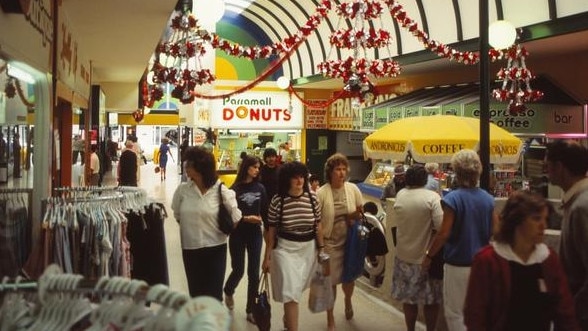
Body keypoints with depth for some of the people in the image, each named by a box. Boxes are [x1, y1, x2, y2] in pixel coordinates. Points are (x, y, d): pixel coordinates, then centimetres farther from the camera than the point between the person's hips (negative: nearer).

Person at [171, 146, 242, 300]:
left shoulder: (220, 191, -13)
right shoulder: (182, 189, -5)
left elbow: (236, 218, -6)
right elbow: (177, 215, 11)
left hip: (215, 248, -3)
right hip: (190, 248, 3)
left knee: (214, 295, 4)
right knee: (195, 292, 14)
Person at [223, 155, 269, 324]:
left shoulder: (260, 188, 1)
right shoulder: (235, 189, -8)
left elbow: (265, 210, 4)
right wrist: (245, 218, -19)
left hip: (255, 234, 2)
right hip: (238, 234, -2)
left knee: (254, 273, 3)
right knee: (238, 270, 9)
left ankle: (250, 310, 16)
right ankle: (228, 291, 43)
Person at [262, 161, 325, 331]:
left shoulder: (312, 197, -4)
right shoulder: (277, 200, -11)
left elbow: (318, 224, 5)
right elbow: (271, 230, -5)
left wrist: (321, 248, 5)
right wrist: (267, 256, -3)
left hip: (308, 248, 3)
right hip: (285, 248, -3)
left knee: (296, 288, 18)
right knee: (291, 291, -7)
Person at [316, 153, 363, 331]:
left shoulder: (353, 189, -4)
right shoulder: (321, 193, -14)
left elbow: (361, 212, 8)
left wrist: (357, 217, -14)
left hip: (350, 241, 3)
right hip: (330, 243, -3)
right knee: (331, 281, 6)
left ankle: (348, 300, 53)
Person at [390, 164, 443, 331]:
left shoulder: (400, 195, -3)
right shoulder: (432, 197, -16)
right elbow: (441, 227, -22)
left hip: (404, 255, 4)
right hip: (426, 257, -4)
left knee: (408, 298, 17)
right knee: (431, 300, 12)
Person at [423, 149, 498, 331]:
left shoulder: (452, 199, -16)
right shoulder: (488, 199, 1)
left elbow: (444, 233, -17)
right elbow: (495, 231, 5)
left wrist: (428, 256, -5)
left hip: (458, 266, -5)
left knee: (455, 313, 6)